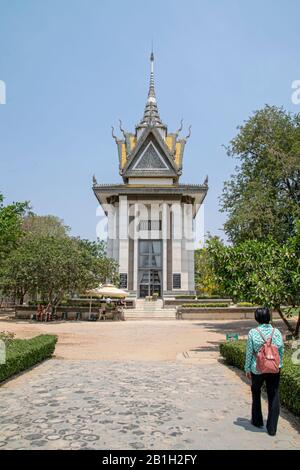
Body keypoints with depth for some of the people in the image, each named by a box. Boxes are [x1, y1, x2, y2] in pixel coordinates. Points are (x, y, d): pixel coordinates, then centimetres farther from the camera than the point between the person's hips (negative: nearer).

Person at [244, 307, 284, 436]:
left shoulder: (253, 333, -13)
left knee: (256, 394, 21)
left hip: (257, 369, -1)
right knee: (273, 397, 10)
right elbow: (281, 350, 0)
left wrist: (247, 369, 3)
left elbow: (249, 352, -8)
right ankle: (272, 428, 14)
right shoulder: (276, 332, -6)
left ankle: (257, 421, 34)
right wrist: (279, 365, 14)